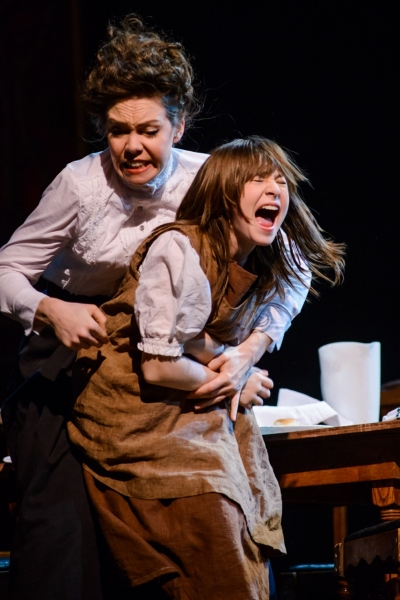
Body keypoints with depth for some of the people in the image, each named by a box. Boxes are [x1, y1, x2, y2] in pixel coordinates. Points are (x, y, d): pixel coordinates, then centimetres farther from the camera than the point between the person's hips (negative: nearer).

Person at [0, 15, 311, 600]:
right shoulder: (82, 184, -16)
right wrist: (51, 311, -26)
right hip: (66, 369, -2)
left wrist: (248, 353, -19)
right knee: (59, 520, -17)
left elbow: (293, 274, -4)